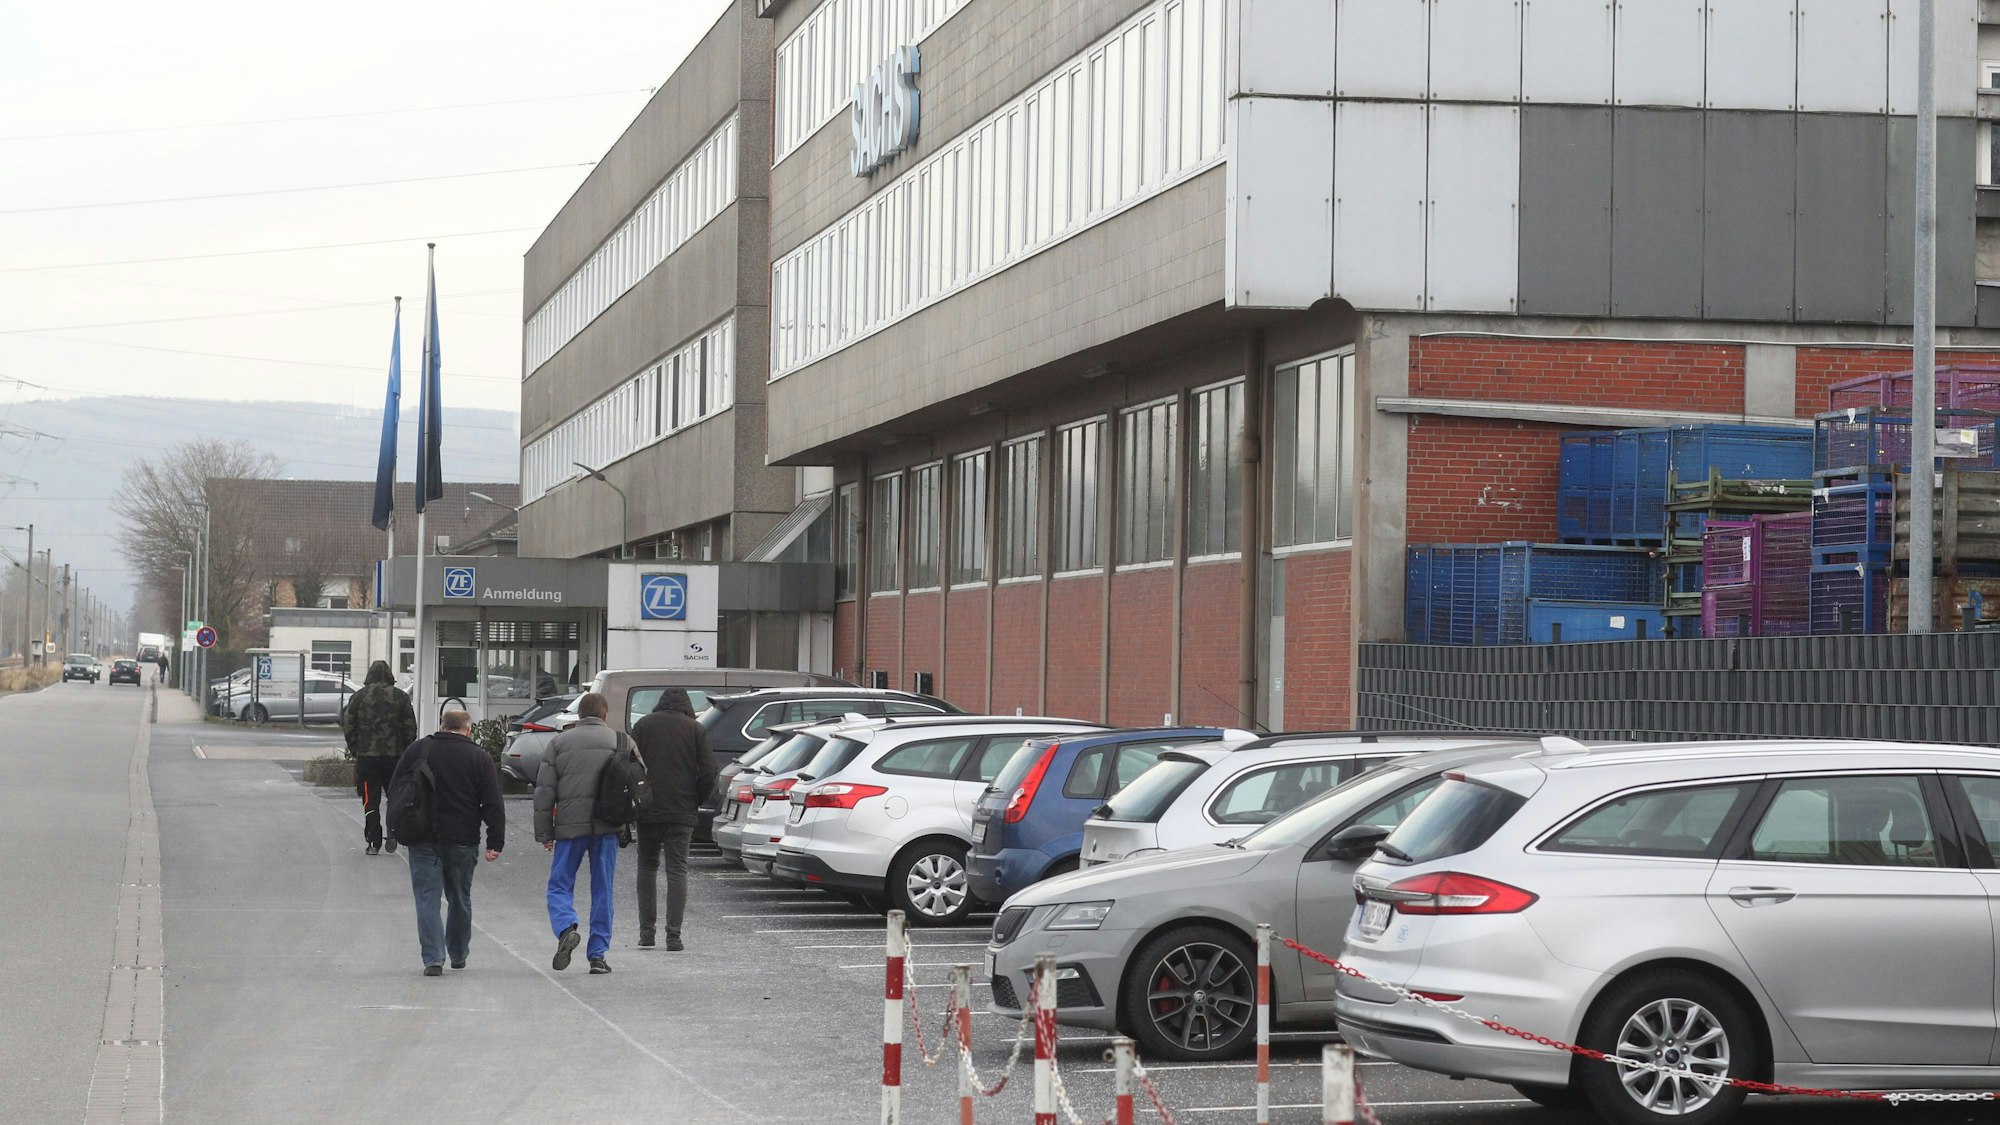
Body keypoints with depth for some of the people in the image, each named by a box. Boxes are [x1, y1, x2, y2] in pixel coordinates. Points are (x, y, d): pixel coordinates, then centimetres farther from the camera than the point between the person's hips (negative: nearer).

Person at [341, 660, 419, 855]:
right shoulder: (401, 697, 1)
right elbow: (410, 728, 2)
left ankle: (373, 842, 1)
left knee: (370, 800, 3)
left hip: (366, 756, 0)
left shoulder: (359, 696, 1)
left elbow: (348, 726, 2)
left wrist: (354, 750, 13)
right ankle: (393, 833, 0)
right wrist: (406, 752, 11)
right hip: (394, 755, 0)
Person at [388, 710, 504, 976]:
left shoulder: (417, 750, 4)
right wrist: (495, 842, -4)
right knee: (460, 898, 16)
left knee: (427, 898, 0)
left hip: (423, 840, 0)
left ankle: (433, 958, -12)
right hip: (463, 841, 0)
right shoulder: (480, 757, 0)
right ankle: (458, 955, 27)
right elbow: (493, 804, -4)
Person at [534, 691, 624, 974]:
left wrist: (544, 832, 7)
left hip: (570, 824, -1)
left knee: (559, 886, 8)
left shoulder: (559, 743, 7)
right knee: (602, 890, 8)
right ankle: (598, 954, 6)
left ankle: (566, 928, -20)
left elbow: (544, 790, 4)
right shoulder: (620, 741, 7)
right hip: (607, 826, 1)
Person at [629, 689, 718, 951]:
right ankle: (673, 935, -6)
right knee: (677, 870, 1)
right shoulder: (696, 729, 3)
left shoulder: (643, 725, 3)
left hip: (648, 811, 1)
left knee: (647, 867, 13)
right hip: (682, 812, 0)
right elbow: (708, 772, -2)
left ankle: (646, 933, 8)